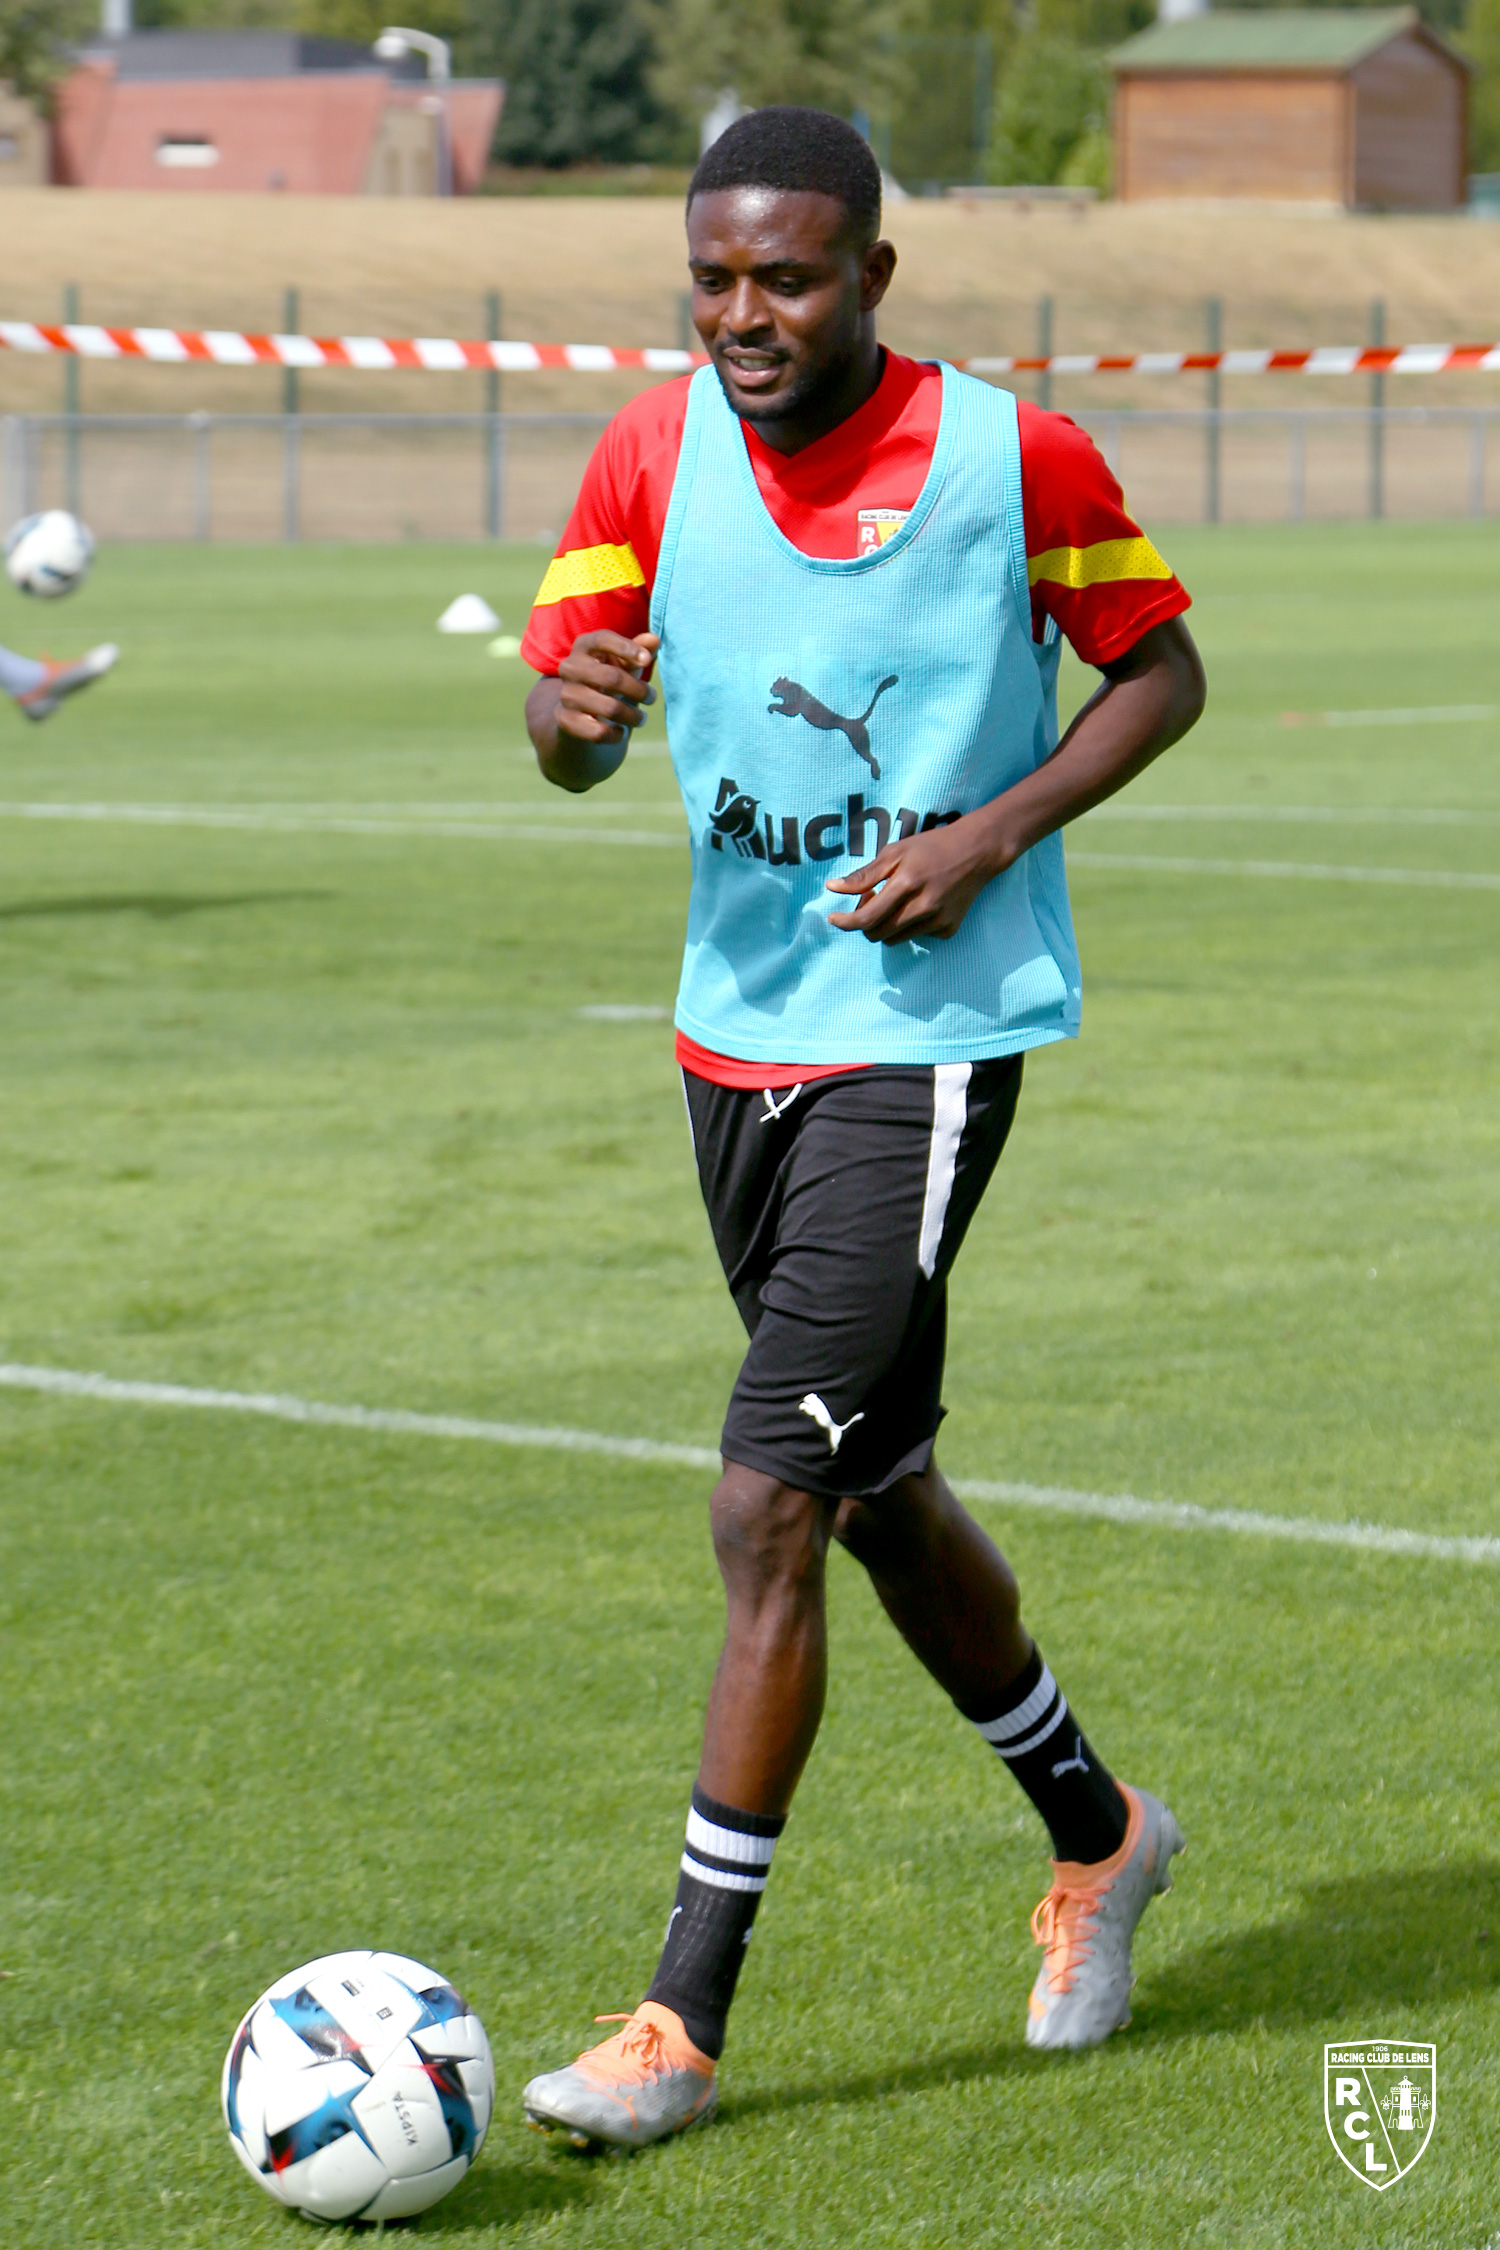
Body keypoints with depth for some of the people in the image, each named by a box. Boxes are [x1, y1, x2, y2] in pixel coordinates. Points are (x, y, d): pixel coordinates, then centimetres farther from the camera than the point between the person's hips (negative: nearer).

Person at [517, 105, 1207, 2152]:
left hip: (928, 1038, -6)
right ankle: (1096, 1832, 41)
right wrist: (574, 708, -27)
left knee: (771, 1507, -13)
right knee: (874, 1487, 18)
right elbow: (563, 731, -1)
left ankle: (683, 2019, -8)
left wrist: (988, 838, -13)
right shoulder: (656, 452, 1)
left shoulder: (1019, 457, -10)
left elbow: (1159, 675, 2)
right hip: (737, 1031, 6)